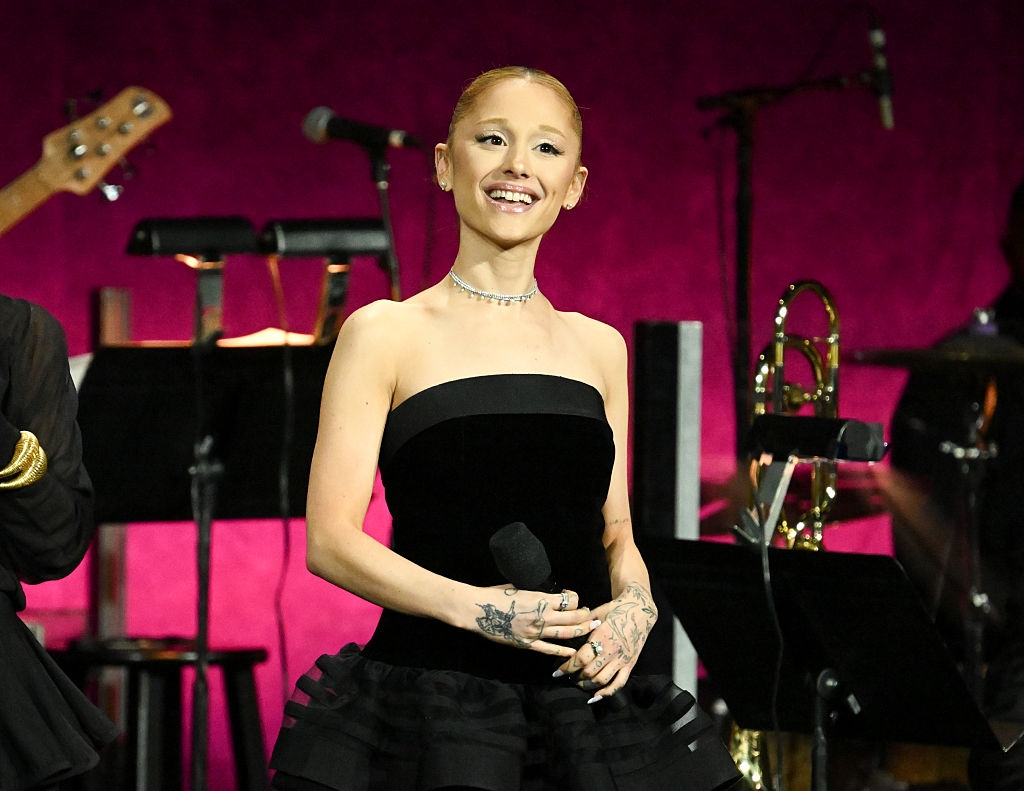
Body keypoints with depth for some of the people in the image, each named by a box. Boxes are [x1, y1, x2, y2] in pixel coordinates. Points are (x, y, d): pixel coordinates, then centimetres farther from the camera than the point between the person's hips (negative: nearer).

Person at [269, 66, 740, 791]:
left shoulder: (598, 348, 13)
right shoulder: (387, 334, 0)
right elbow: (331, 539, -5)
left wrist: (634, 605, -5)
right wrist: (475, 607, -19)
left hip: (583, 707, 4)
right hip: (431, 696, -4)